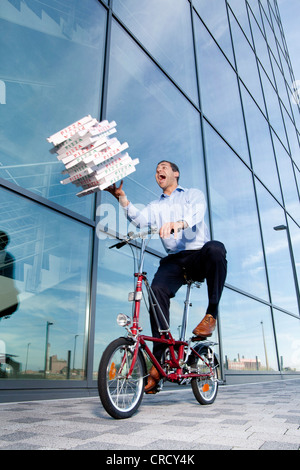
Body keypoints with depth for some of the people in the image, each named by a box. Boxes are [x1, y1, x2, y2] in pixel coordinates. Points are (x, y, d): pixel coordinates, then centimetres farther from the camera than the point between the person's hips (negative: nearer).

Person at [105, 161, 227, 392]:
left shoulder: (194, 194, 13)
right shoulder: (155, 206, 24)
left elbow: (197, 213, -12)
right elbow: (139, 219, 1)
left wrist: (178, 223, -35)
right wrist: (121, 197, -14)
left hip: (199, 255, -2)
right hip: (174, 260, 3)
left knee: (215, 248, -37)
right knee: (157, 290, -27)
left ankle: (212, 313, -21)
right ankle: (158, 360, -22)